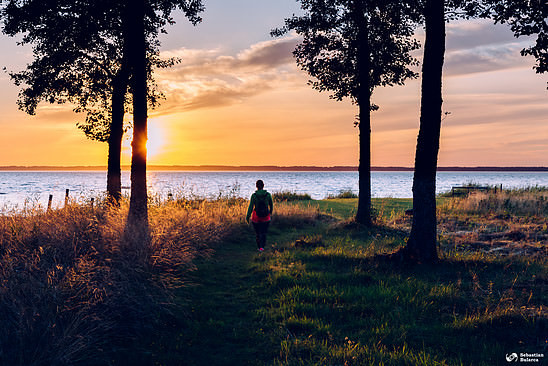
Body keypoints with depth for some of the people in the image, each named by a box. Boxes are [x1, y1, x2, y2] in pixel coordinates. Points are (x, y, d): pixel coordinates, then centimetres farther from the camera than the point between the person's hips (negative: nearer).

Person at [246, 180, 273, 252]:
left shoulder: (254, 195, -12)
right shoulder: (268, 195, -7)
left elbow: (251, 207, -13)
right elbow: (271, 205, 5)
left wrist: (248, 216, -3)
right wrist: (270, 213, 23)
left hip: (256, 217, 0)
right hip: (266, 217, 0)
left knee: (257, 232, 18)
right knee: (263, 232, 7)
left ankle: (259, 247, 29)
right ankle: (262, 247, -13)